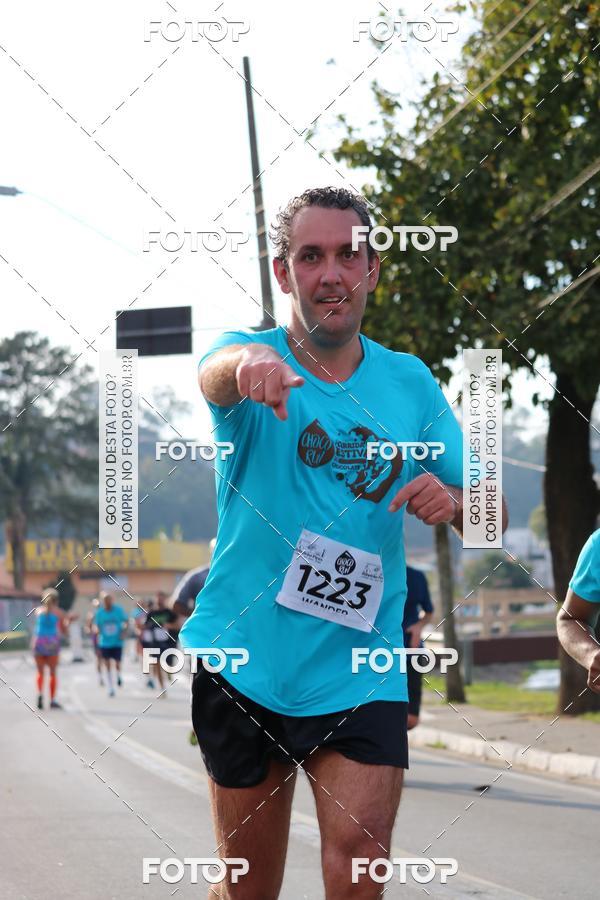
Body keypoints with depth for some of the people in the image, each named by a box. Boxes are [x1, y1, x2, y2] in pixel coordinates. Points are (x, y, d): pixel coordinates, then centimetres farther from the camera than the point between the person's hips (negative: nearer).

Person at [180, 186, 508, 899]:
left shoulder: (410, 383, 6)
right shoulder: (252, 353, -2)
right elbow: (216, 374, -28)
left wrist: (453, 502, -17)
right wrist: (249, 363, -54)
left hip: (359, 673, 1)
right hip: (242, 661, -1)